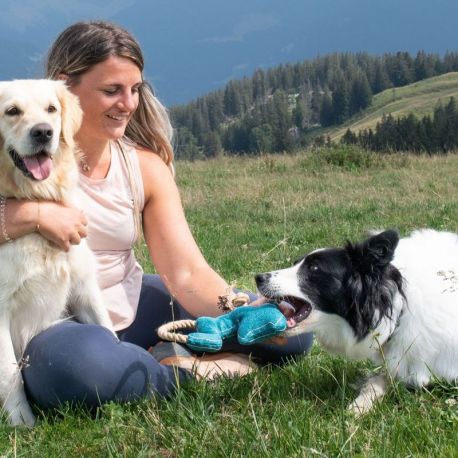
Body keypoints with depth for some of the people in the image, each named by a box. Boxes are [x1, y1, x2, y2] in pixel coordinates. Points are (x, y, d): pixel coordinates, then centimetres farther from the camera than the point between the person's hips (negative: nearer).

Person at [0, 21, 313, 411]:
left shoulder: (146, 167, 0)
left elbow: (188, 274, -8)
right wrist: (33, 214, -33)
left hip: (132, 312, 5)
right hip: (50, 328, -5)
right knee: (81, 360, -44)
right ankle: (188, 371, -16)